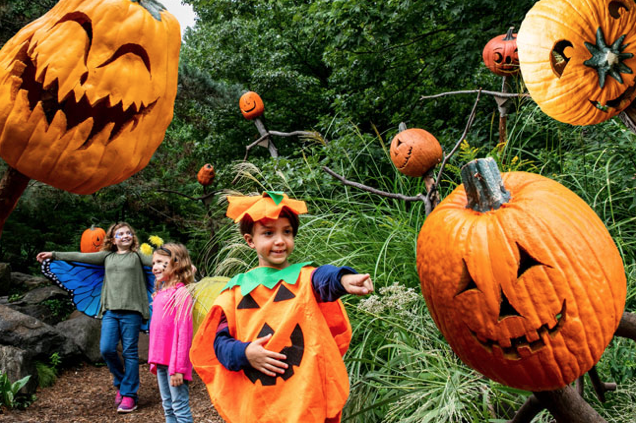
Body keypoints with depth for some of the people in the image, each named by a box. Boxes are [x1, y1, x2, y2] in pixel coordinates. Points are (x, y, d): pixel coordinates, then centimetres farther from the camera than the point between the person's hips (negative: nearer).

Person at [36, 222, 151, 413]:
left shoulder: (137, 256, 5)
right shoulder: (107, 256, 15)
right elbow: (80, 257, 16)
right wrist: (53, 255, 16)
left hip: (131, 311, -3)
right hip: (110, 311, 3)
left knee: (130, 352, 0)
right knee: (106, 349, -4)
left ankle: (129, 394, 10)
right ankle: (120, 383, 22)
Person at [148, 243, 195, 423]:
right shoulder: (161, 292, 11)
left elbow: (184, 332, -17)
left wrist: (178, 367, -19)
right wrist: (154, 360, 17)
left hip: (174, 361, -8)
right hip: (161, 360, 8)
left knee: (180, 408, 0)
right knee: (168, 407, 16)